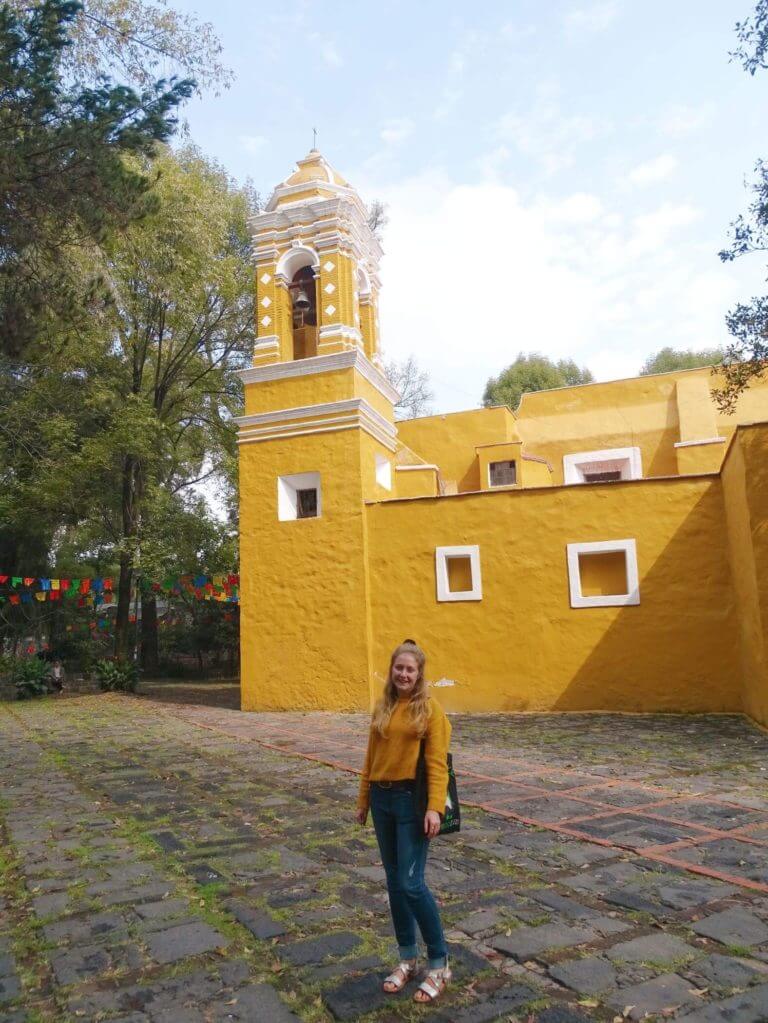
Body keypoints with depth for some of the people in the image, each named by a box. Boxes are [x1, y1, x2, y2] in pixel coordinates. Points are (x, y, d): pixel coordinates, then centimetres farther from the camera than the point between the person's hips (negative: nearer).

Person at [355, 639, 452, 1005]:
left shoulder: (429, 708, -9)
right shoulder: (382, 708, 7)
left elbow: (437, 763, -13)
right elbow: (371, 758, 12)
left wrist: (435, 807, -20)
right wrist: (364, 800, 14)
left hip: (412, 799, -6)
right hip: (382, 799, 6)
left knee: (411, 883, -6)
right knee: (394, 881, 13)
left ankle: (439, 964, 13)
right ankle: (407, 959, 29)